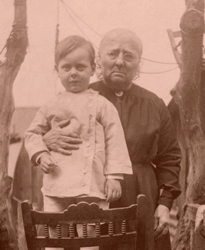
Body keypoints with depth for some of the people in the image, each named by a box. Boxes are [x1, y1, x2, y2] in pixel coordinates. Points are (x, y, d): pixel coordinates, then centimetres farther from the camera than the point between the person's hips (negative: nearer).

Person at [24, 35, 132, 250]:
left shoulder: (101, 105, 3)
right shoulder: (51, 107, 12)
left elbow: (114, 141, 0)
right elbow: (33, 133, 20)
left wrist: (114, 175, -6)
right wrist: (40, 154, 1)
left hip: (92, 185, -3)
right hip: (56, 184, 3)